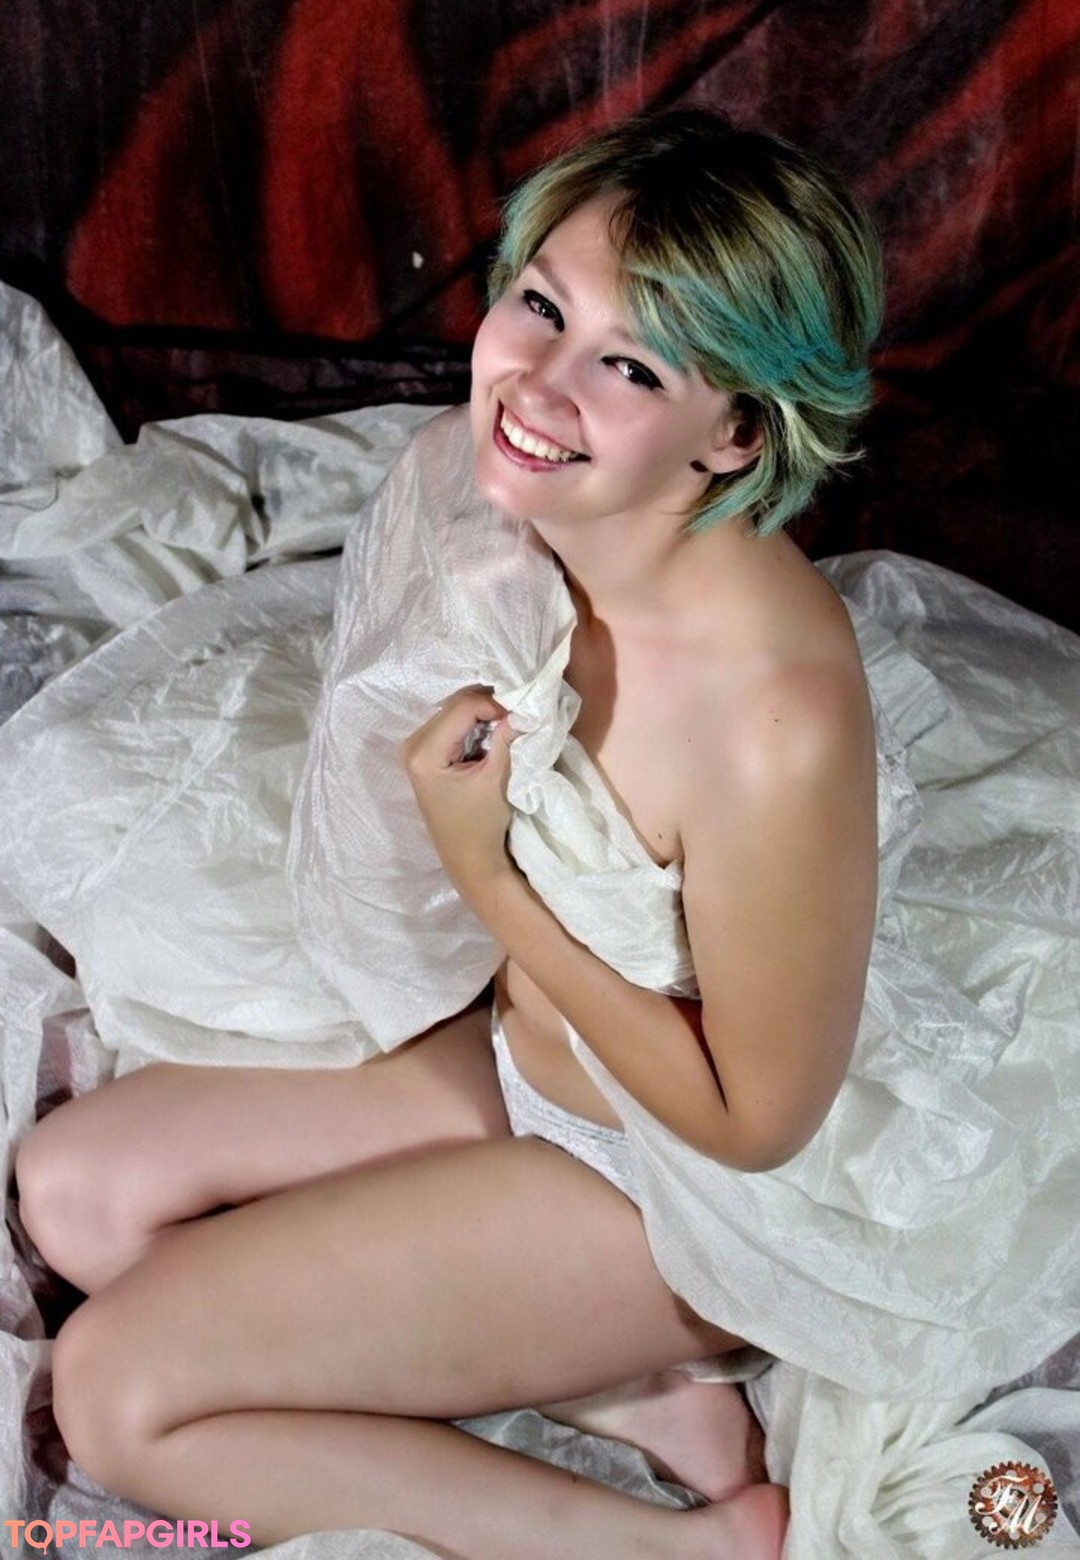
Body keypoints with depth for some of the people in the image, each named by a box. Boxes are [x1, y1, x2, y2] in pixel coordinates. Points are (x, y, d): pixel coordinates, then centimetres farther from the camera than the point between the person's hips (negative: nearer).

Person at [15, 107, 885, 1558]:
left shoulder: (779, 718, -38)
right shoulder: (521, 496, -14)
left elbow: (756, 1119, -23)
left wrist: (487, 875, -24)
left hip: (673, 1184, -8)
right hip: (524, 1045, 8)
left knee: (116, 1395, -8)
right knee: (74, 1187, 7)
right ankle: (614, 1397, 2)